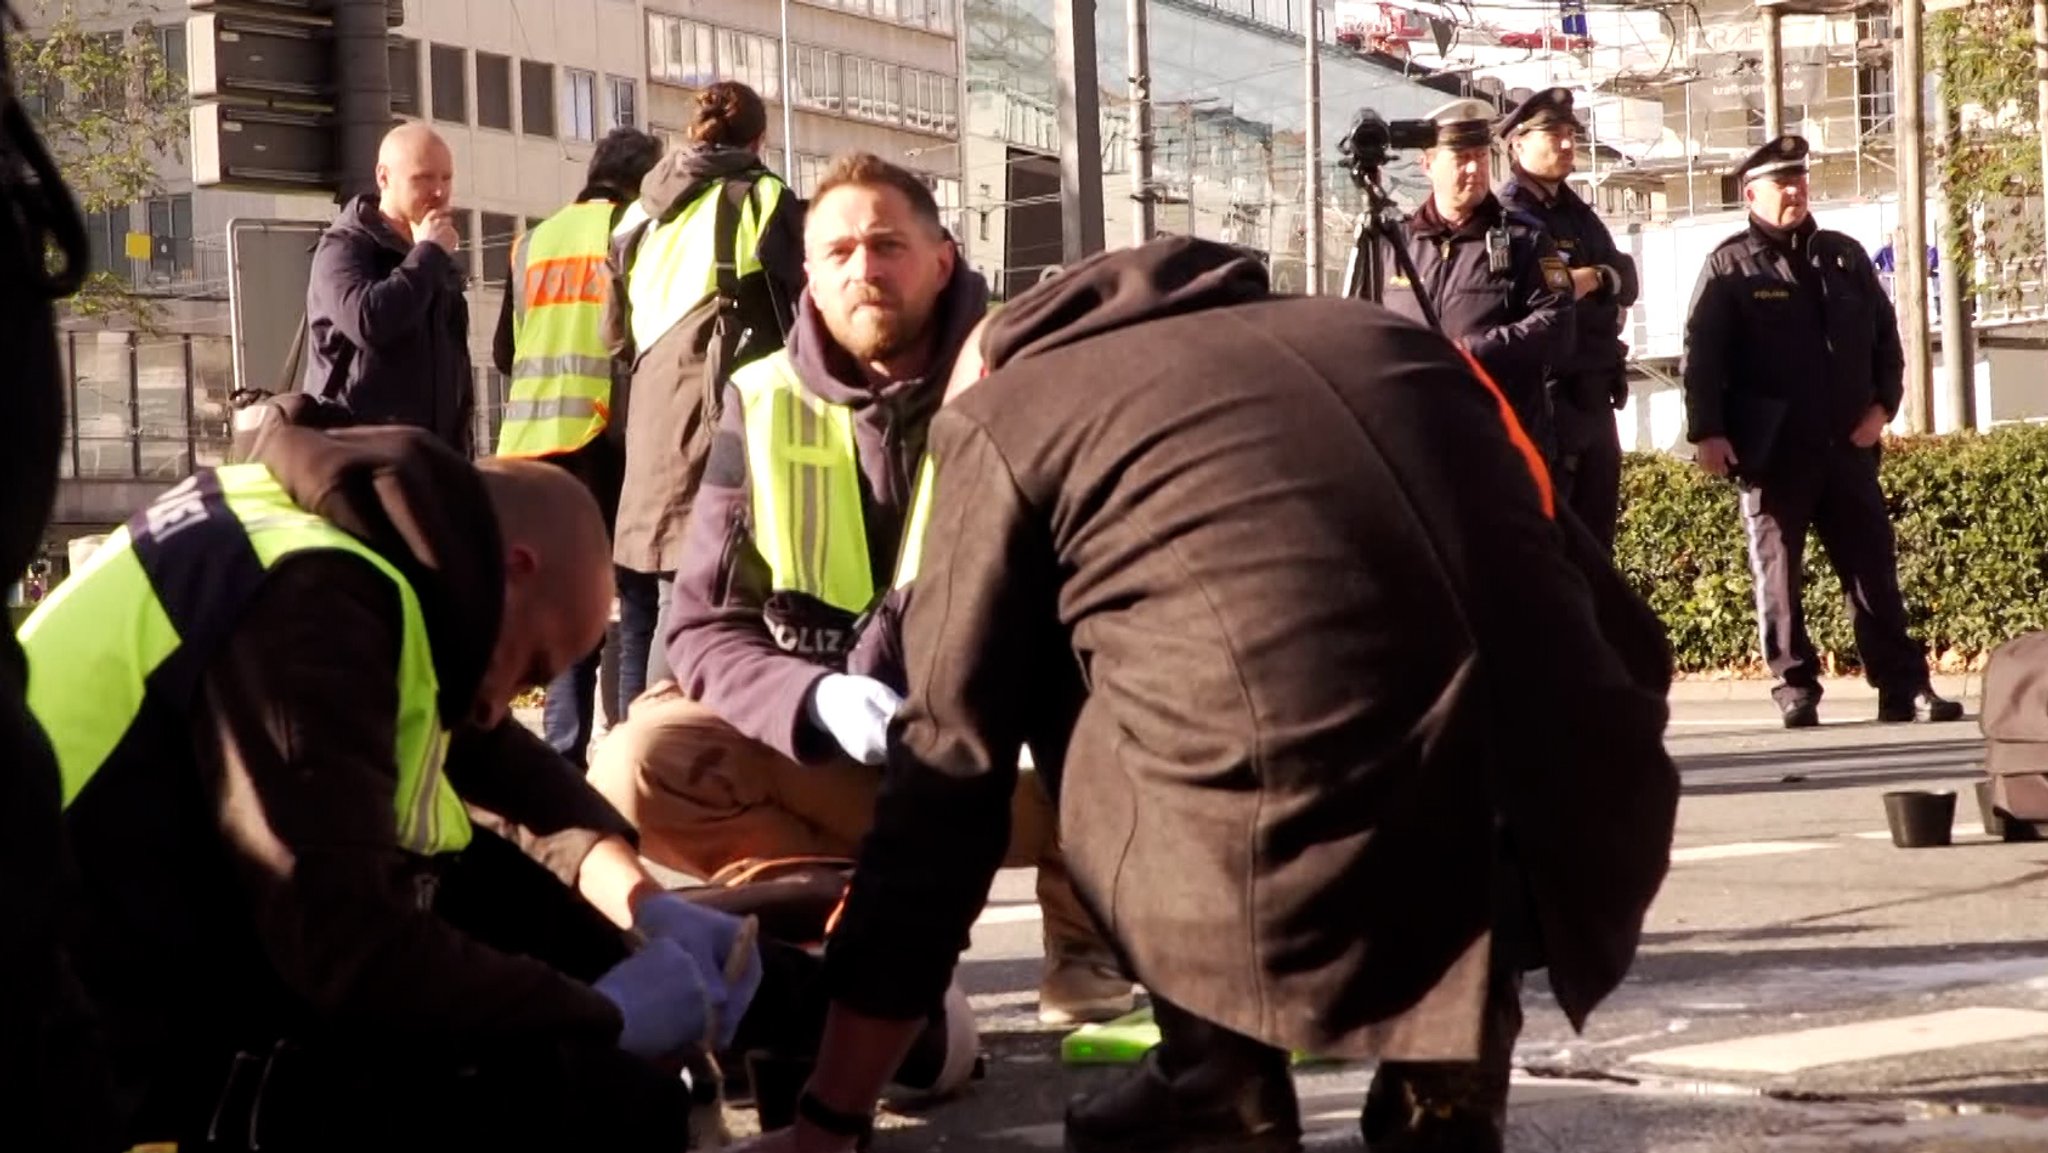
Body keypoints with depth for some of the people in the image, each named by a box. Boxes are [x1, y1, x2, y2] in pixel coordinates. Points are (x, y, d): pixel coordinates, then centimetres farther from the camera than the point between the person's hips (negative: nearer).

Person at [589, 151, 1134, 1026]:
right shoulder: (764, 407, -3)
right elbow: (704, 630, -7)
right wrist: (817, 703, -28)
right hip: (823, 757, 1)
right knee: (638, 770, -25)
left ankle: (1080, 920, -5)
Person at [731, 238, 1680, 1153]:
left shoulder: (1006, 413, 17)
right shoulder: (1388, 340, 29)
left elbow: (946, 772, 16)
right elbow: (1629, 647, 27)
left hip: (1303, 872, -4)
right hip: (1580, 853, 4)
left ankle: (1220, 1072, 17)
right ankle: (1446, 1072, 20)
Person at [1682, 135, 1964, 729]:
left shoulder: (1845, 256, 13)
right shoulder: (1730, 267, 1)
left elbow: (1885, 335, 15)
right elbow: (1702, 355, -6)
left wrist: (1882, 405, 1)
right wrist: (1708, 432, -15)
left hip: (1848, 446, 3)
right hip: (1773, 452, -3)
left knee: (1874, 569, 3)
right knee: (1778, 573, 2)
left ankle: (1903, 687, 4)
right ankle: (1796, 689, 8)